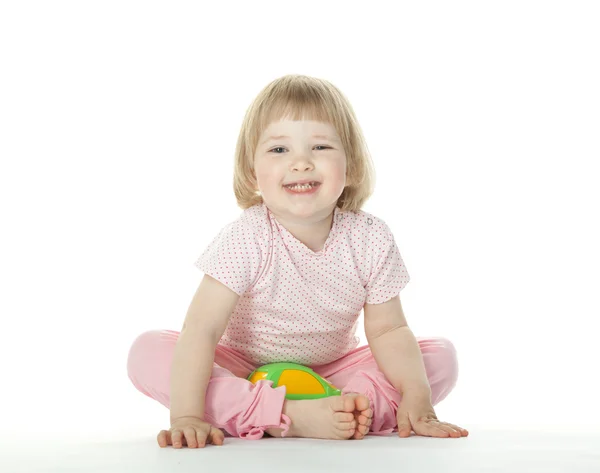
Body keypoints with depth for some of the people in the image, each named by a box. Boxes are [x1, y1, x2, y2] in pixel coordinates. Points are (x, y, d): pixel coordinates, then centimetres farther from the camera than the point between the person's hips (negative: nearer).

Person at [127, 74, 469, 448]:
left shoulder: (371, 240, -17)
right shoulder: (247, 240, -26)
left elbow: (388, 331, -11)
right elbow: (201, 330, -30)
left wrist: (417, 399, -26)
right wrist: (187, 416, -40)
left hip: (331, 369, 2)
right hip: (244, 370, -2)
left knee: (442, 356, -12)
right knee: (148, 353, -27)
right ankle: (283, 416, -35)